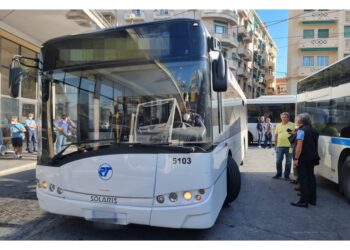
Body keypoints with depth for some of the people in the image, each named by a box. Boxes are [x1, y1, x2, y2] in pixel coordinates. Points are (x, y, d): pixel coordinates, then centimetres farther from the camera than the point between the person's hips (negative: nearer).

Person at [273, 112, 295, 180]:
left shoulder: (292, 125, 0)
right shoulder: (278, 125, 9)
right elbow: (276, 135, 13)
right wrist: (275, 145, 11)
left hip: (289, 146, -2)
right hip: (280, 146, 2)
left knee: (288, 162, 6)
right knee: (278, 161, 5)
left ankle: (286, 176, 17)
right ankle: (278, 174, 21)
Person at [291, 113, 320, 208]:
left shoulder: (301, 130, -13)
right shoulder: (313, 130, 15)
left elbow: (299, 145, -19)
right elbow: (315, 145, 19)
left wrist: (296, 158, -19)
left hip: (303, 158, -9)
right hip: (312, 158, 9)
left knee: (303, 179, -5)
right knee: (311, 177, 14)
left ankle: (304, 201, -3)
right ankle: (312, 199, 22)